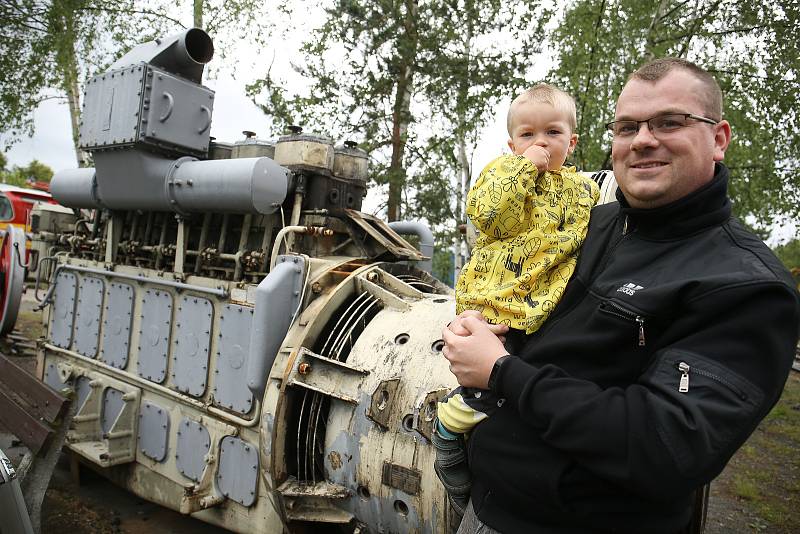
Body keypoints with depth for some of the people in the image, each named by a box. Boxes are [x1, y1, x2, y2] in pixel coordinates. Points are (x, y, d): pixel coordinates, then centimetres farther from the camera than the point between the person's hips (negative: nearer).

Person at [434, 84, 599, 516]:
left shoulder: (584, 191, 17)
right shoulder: (503, 176, 4)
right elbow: (490, 213, -16)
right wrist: (523, 165, -12)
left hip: (546, 319, 4)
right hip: (492, 313, -4)